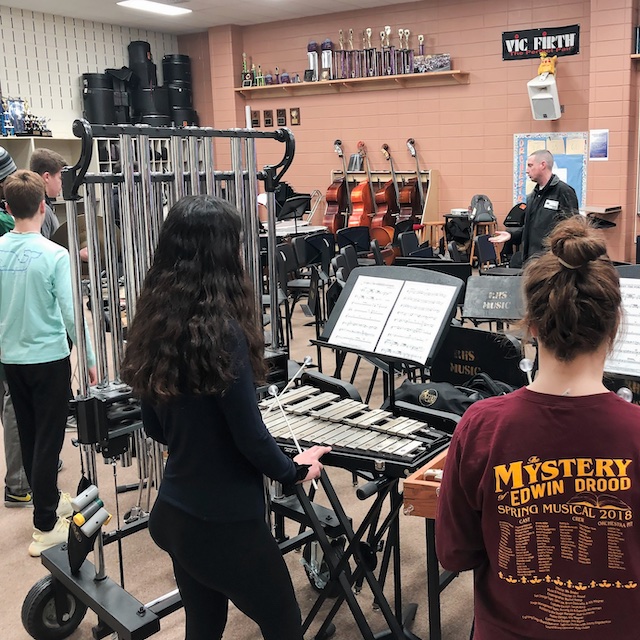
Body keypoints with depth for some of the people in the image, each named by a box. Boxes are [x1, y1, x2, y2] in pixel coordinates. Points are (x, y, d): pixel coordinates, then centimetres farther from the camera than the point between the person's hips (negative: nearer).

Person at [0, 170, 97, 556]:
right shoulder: (55, 255, -17)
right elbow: (70, 313, -19)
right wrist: (90, 358, -8)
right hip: (49, 358, -6)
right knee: (48, 440, 2)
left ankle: (50, 502, 36)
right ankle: (45, 528, 8)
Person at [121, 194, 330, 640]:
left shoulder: (155, 325, -3)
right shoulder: (222, 333, -24)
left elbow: (156, 427, 7)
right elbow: (250, 438, -18)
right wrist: (296, 470, 0)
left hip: (174, 513, 7)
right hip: (225, 522, -7)